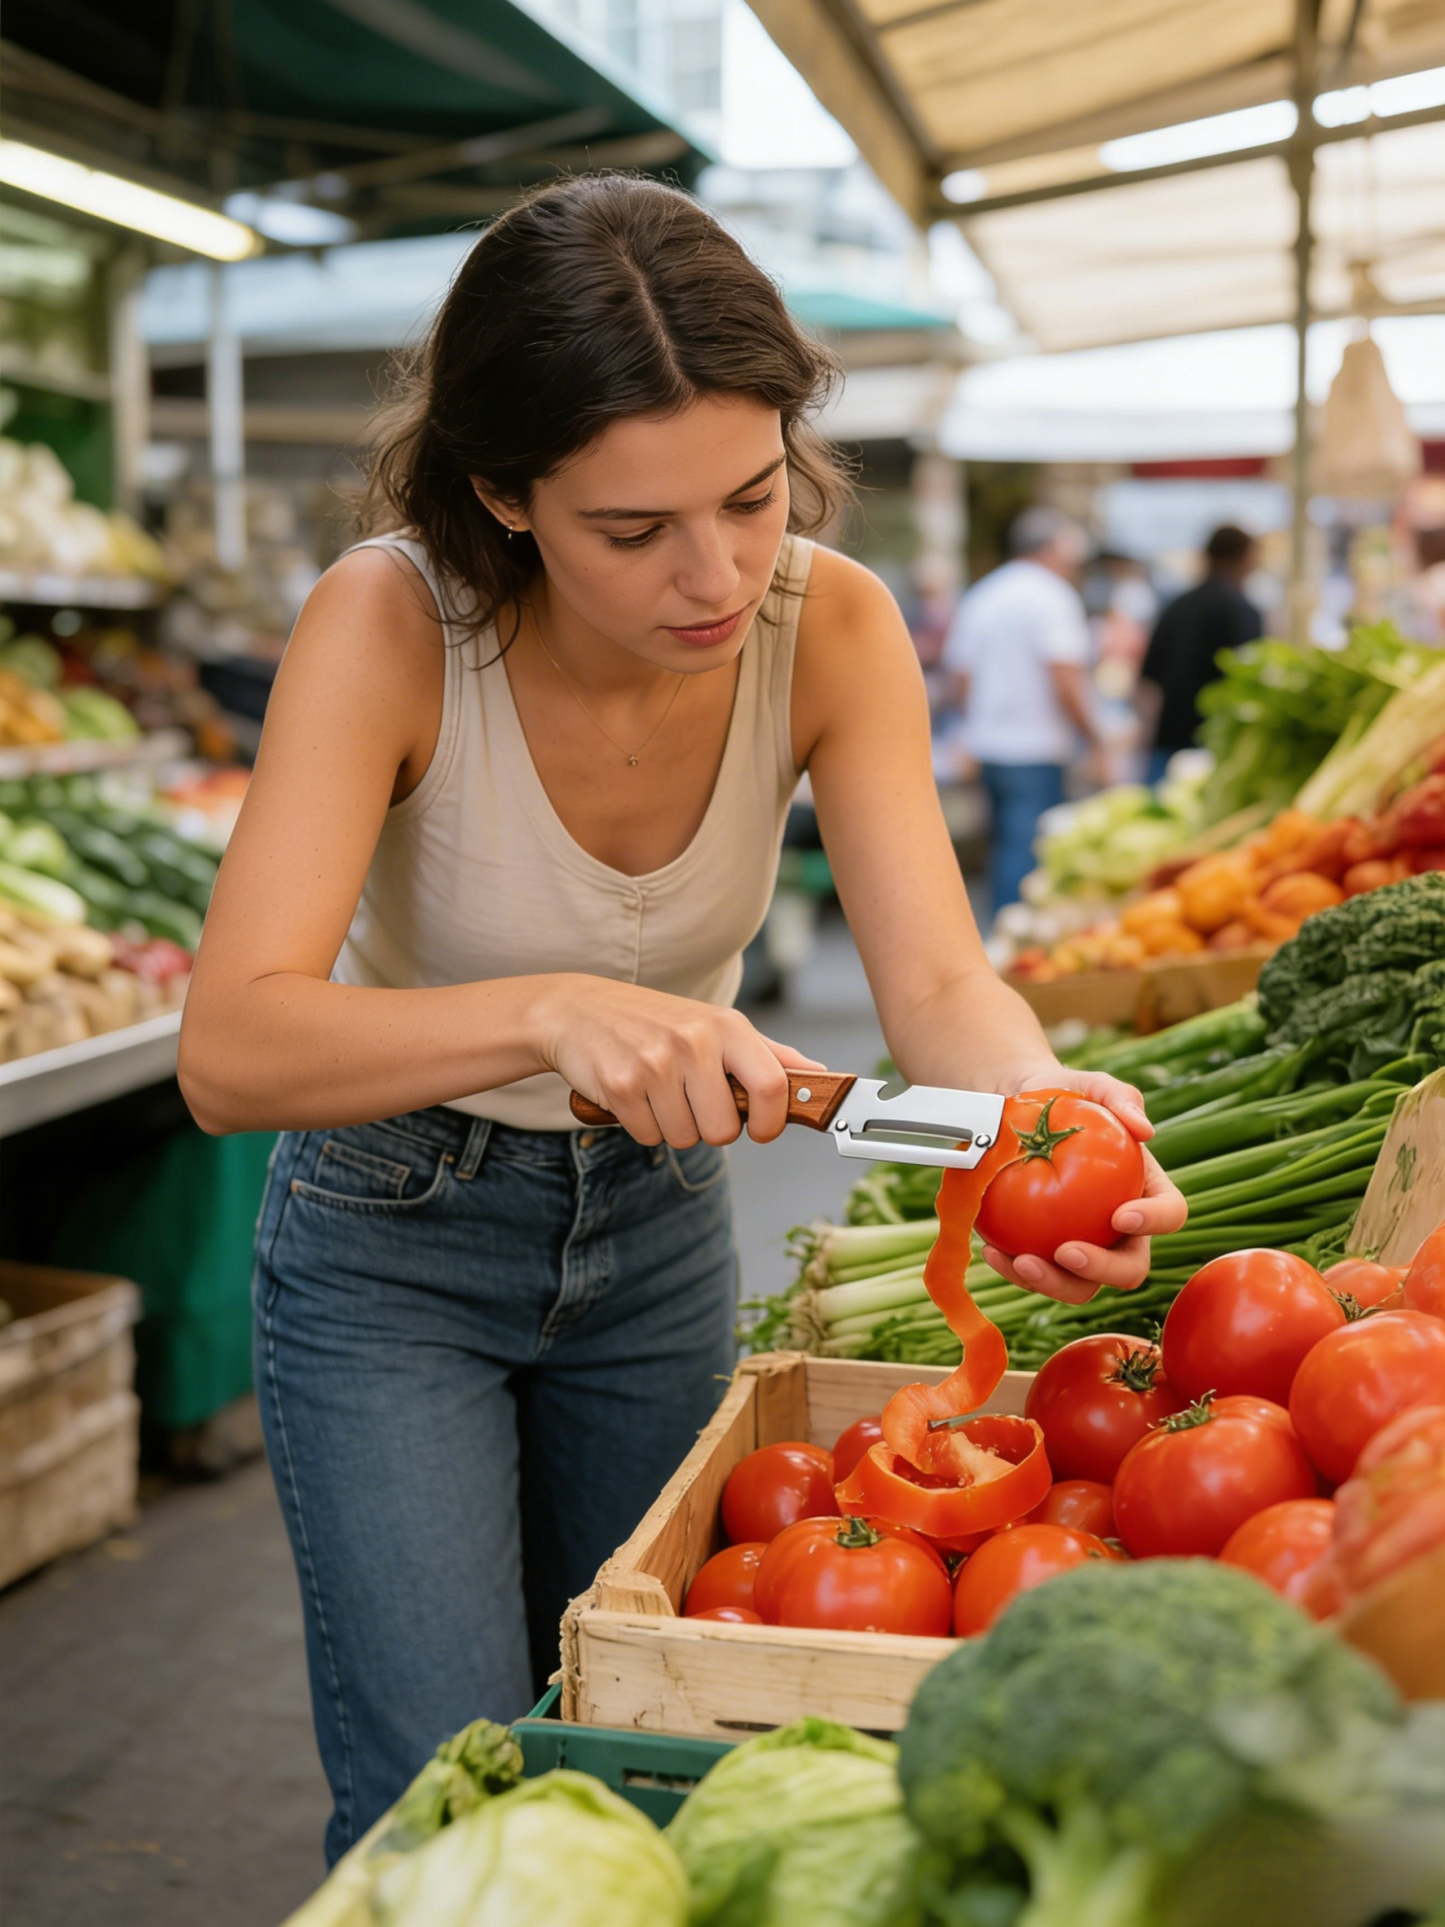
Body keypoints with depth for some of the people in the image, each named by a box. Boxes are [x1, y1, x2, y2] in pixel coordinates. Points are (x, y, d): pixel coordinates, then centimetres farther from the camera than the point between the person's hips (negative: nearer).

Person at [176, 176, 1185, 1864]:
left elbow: (937, 981, -21)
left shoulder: (832, 625, -18)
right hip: (393, 1238, -3)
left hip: (657, 1222, 4)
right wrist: (556, 1011, -49)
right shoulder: (392, 624, -27)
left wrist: (1043, 1098, -43)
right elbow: (228, 1050, -34)